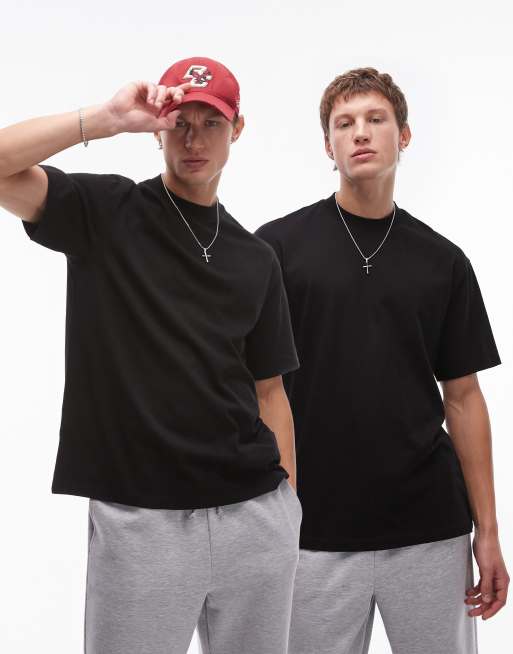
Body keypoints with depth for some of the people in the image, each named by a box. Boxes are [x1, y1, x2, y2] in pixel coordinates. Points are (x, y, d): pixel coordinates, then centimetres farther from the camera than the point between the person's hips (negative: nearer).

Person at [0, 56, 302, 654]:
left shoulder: (255, 257, 12)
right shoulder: (101, 211, 1)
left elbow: (269, 390, 13)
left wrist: (291, 507, 7)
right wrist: (106, 119, -19)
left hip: (255, 516, 4)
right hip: (137, 520, -3)